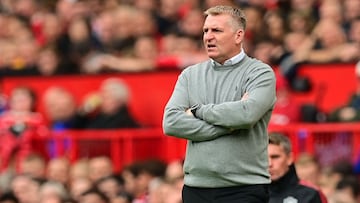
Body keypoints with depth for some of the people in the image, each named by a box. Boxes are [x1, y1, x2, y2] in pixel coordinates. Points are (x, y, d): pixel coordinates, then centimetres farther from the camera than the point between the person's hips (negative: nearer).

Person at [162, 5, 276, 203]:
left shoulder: (260, 73, -1)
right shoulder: (190, 75, 12)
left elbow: (247, 113, -20)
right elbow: (171, 123, -2)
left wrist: (198, 110, -6)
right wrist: (227, 125, -10)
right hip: (196, 186, 4)